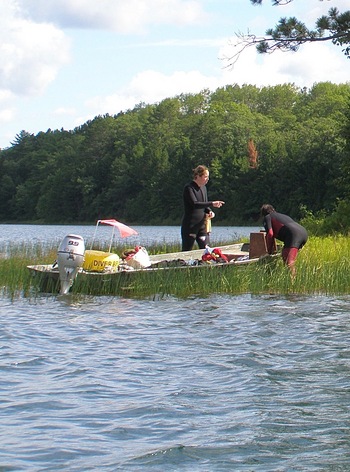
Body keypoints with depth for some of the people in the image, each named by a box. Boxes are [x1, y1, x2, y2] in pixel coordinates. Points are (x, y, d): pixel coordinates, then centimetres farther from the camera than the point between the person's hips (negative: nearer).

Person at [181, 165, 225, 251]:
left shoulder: (203, 188, 12)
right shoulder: (189, 188, -11)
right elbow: (194, 204, -24)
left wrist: (209, 211, -3)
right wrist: (212, 204, -30)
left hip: (202, 224, 7)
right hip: (190, 225, -7)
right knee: (186, 252, -3)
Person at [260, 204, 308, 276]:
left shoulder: (267, 217, 17)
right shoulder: (283, 215, 39)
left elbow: (270, 234, 2)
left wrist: (269, 251, 13)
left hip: (293, 235, -8)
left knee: (289, 263, -19)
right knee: (285, 255, 27)